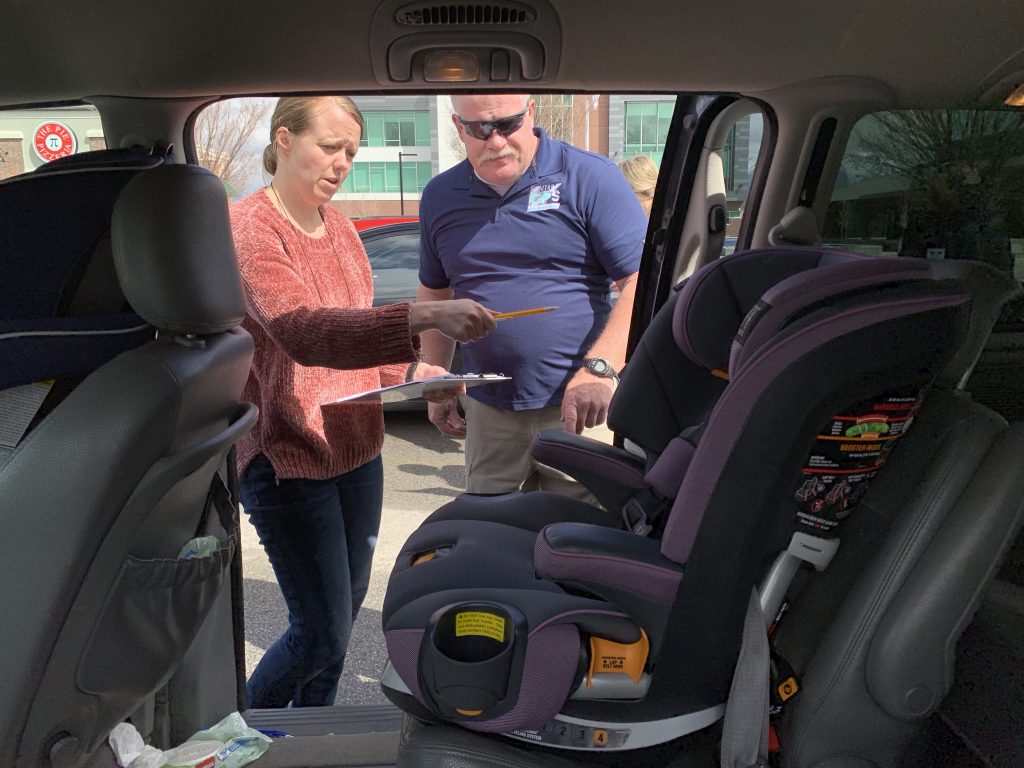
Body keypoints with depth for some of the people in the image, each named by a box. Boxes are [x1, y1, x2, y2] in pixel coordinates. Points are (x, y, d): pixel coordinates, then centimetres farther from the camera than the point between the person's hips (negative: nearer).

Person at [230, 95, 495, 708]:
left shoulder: (339, 226, 9)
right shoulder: (249, 228, -16)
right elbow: (302, 330, -34)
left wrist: (415, 372, -1)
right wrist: (426, 317, -45)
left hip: (358, 446, 8)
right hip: (286, 457, -8)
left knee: (349, 600, 19)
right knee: (324, 632, -2)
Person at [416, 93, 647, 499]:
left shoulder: (590, 177, -5)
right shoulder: (440, 196, 10)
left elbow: (643, 281, -11)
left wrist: (598, 369, -22)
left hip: (578, 408, -4)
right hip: (487, 413, 4)